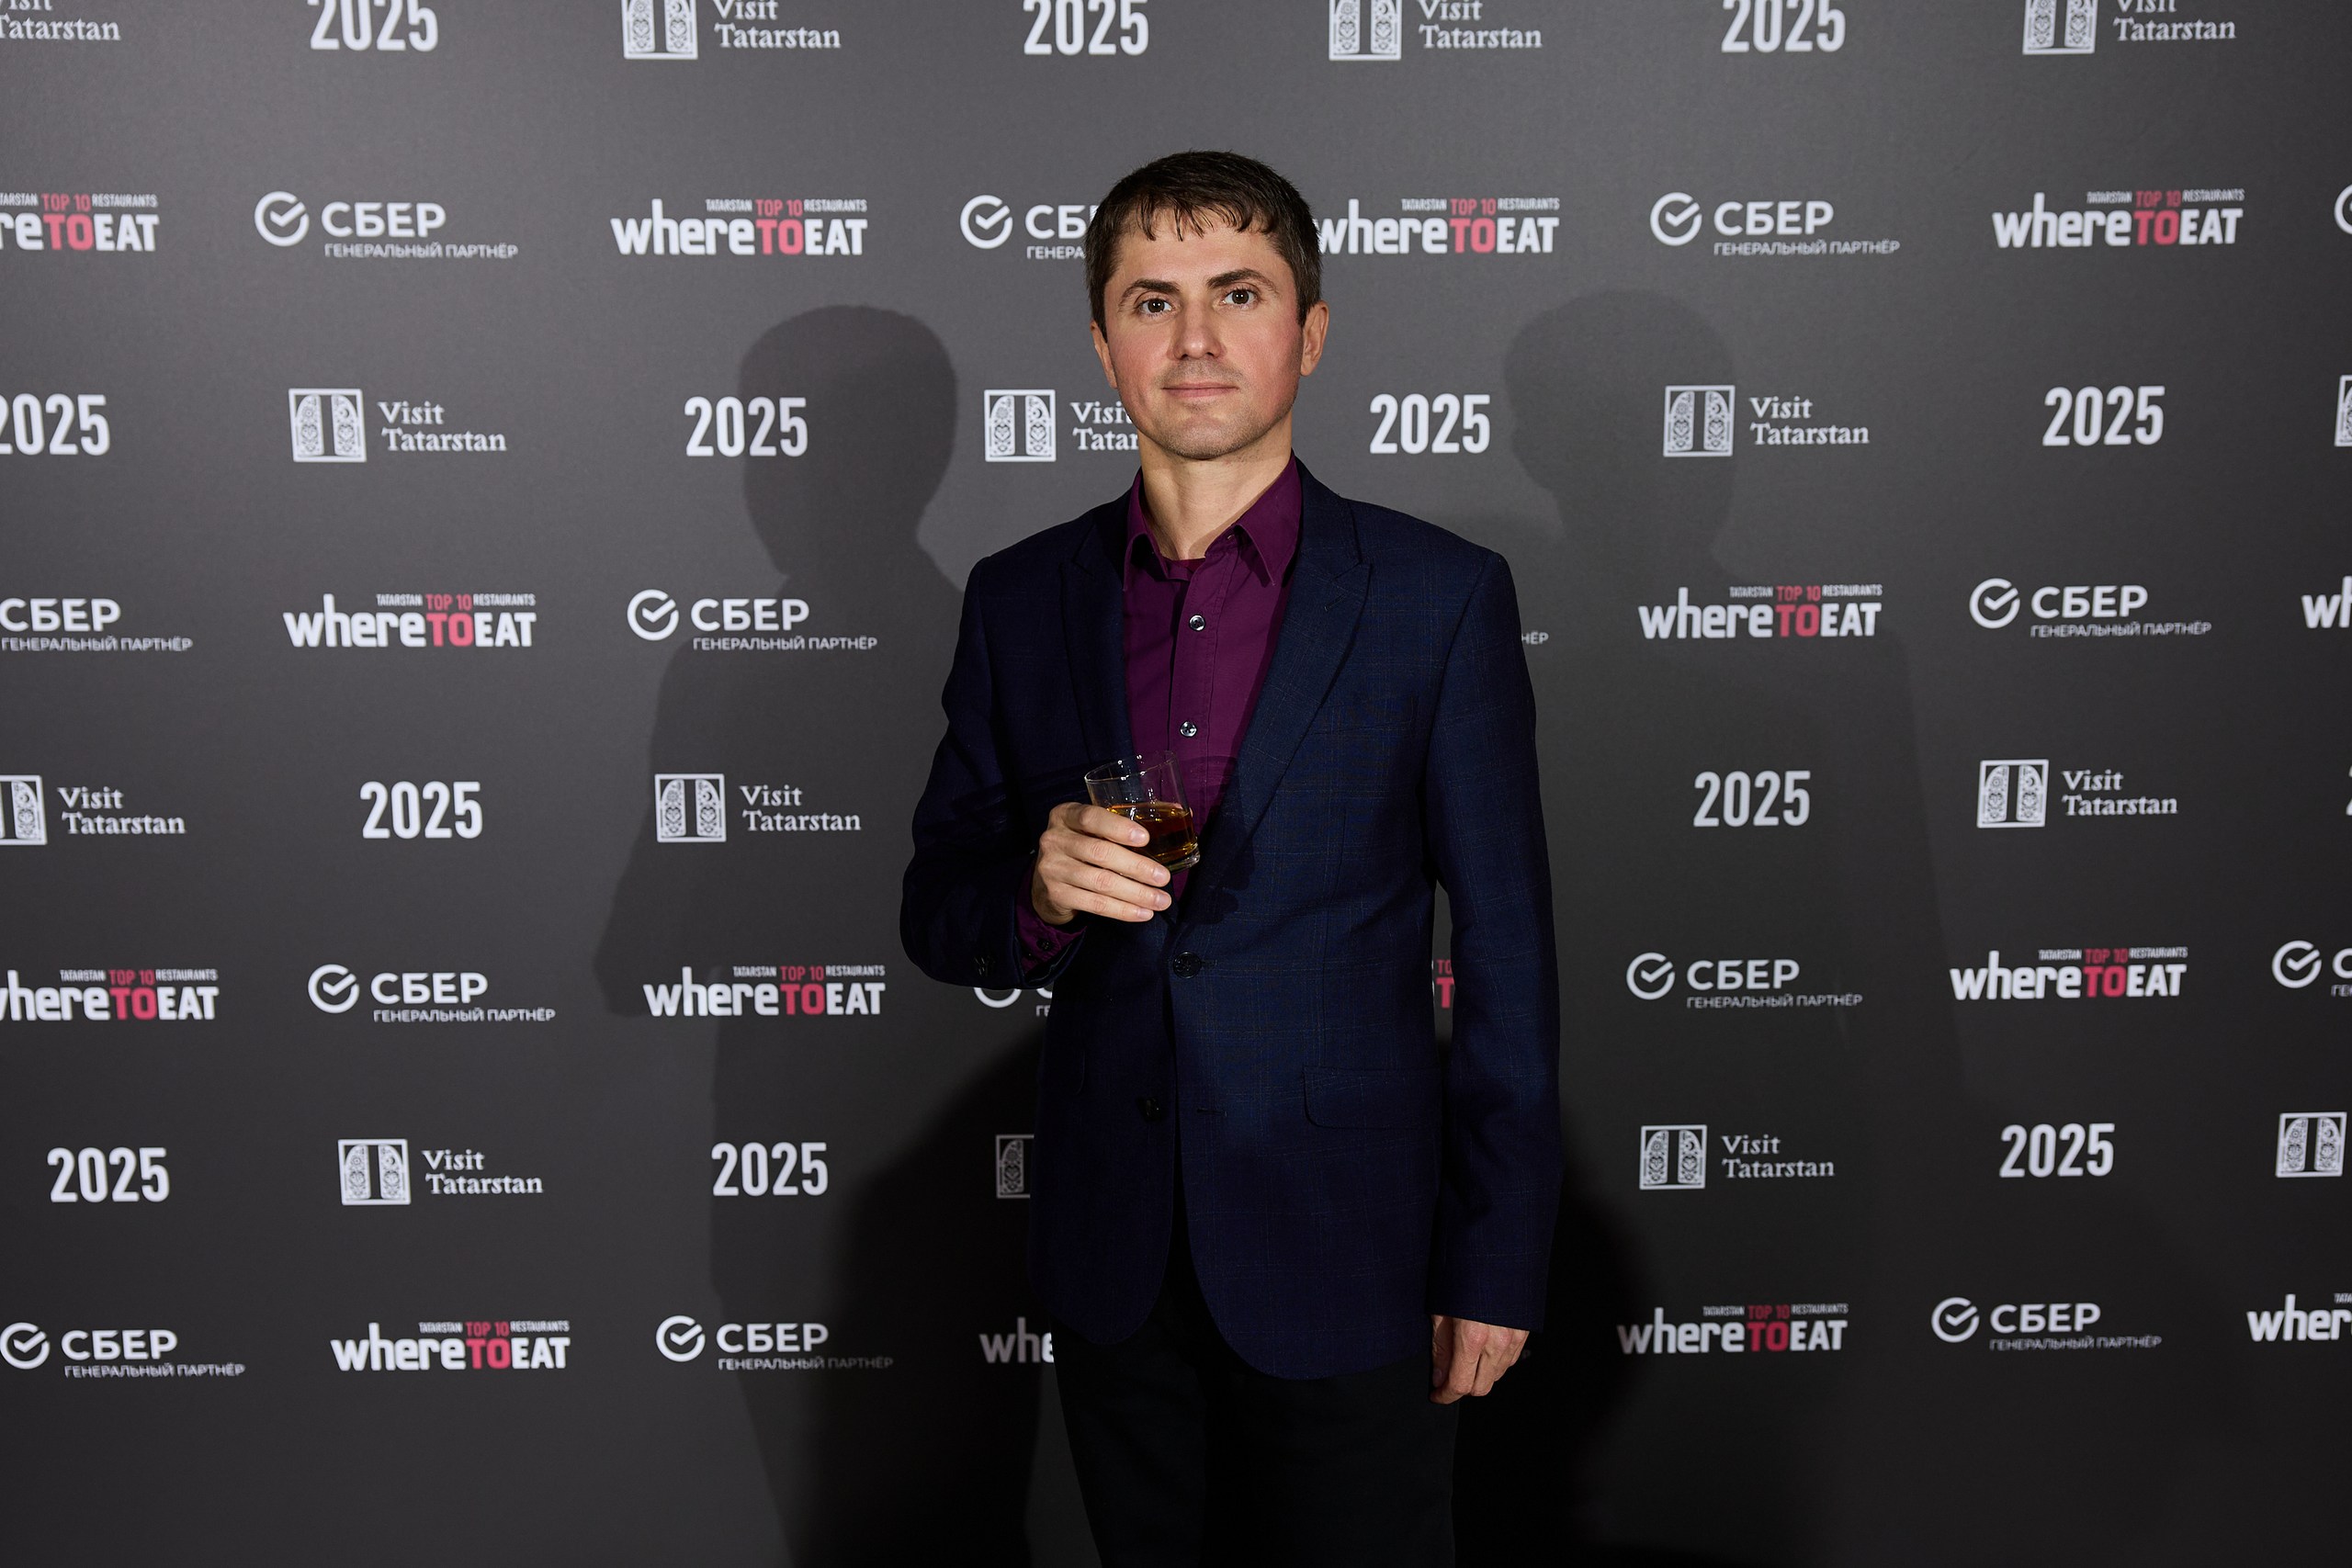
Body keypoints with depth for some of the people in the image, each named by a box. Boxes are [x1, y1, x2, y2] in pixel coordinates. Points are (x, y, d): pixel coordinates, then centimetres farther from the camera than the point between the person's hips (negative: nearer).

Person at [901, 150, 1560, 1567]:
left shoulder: (1441, 596, -7)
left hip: (1344, 1261, -3)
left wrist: (1498, 1267, -5)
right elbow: (935, 918, 5)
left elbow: (1507, 957, -5)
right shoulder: (1021, 599, 2)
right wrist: (1036, 895, -18)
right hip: (1114, 1261, 3)